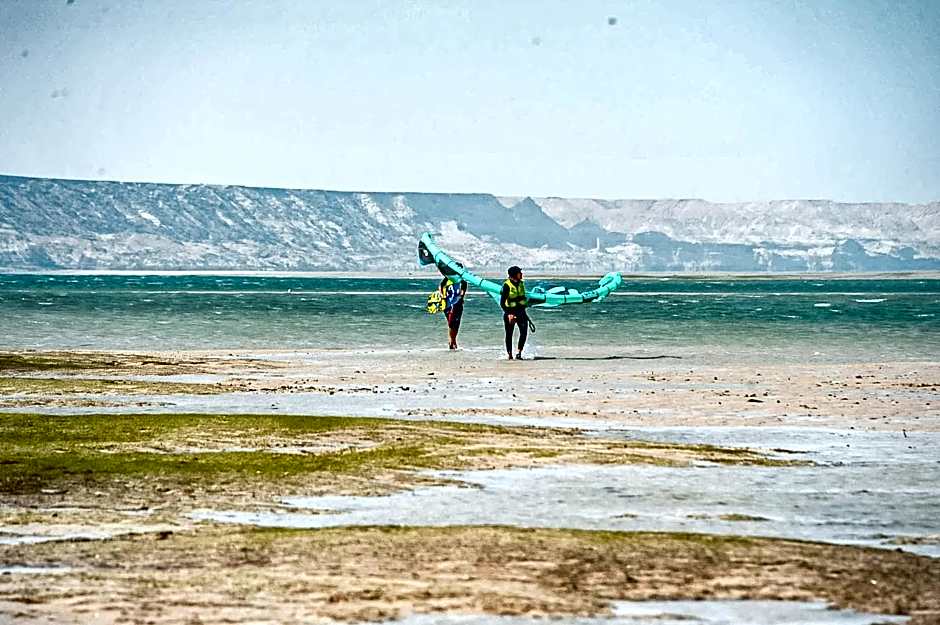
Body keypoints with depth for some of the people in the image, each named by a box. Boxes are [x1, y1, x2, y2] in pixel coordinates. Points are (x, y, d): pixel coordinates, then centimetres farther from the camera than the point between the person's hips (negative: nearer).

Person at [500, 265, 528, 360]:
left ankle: (518, 353, -12)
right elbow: (502, 303, -16)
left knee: (524, 332, -11)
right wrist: (508, 314, -24)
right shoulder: (507, 285, -13)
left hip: (521, 312, 5)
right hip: (510, 312, -5)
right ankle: (510, 354, 15)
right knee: (509, 334, 4)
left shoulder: (521, 284, 7)